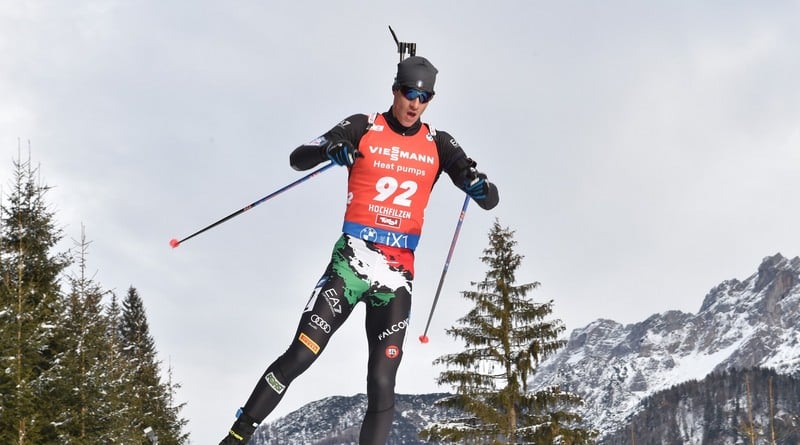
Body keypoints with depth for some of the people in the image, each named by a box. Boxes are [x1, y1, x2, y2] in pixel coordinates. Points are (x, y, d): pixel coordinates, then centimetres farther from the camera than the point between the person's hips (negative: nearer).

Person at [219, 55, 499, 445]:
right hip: (352, 262, -2)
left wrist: (482, 188, -17)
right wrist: (330, 150, -26)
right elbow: (297, 158, -3)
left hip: (399, 273, 2)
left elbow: (489, 199, 8)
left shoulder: (437, 144, 9)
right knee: (299, 356, -10)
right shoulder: (364, 128, 3)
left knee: (382, 383, -3)